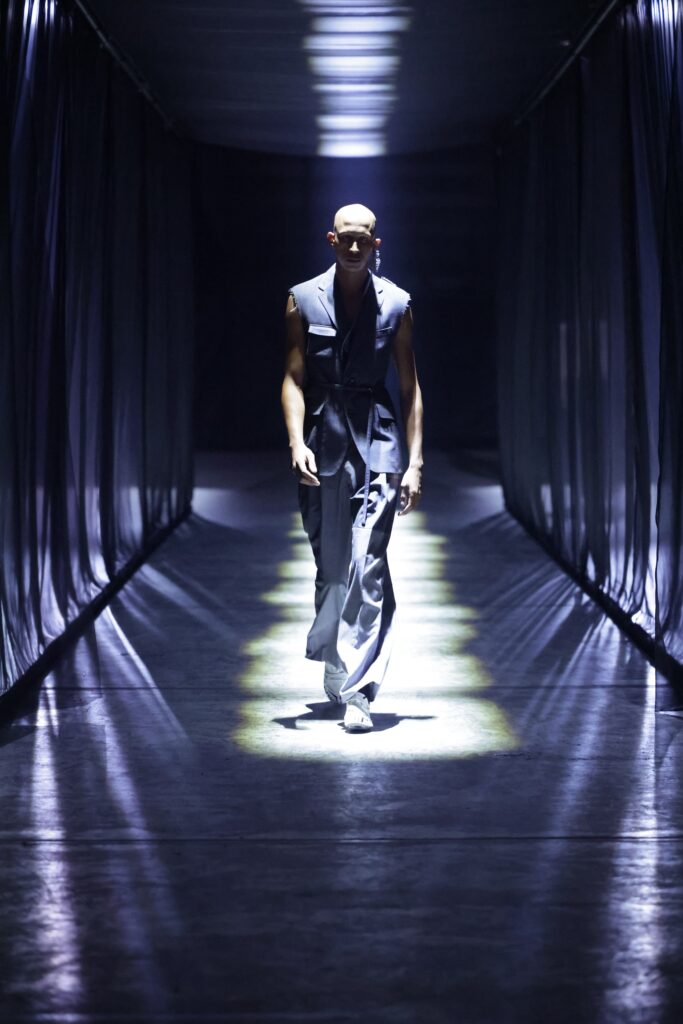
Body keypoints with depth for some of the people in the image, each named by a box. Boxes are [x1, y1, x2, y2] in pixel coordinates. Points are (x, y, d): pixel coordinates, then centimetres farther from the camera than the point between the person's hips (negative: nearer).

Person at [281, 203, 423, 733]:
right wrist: (297, 442, -15)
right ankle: (336, 660, 31)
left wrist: (415, 462, 0)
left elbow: (410, 387, 5)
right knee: (330, 565, 10)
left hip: (376, 441, -1)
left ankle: (357, 690, -14)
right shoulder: (304, 300, 4)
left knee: (367, 564, -13)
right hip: (322, 442, 1)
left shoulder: (395, 304, 4)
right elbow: (294, 378, 0)